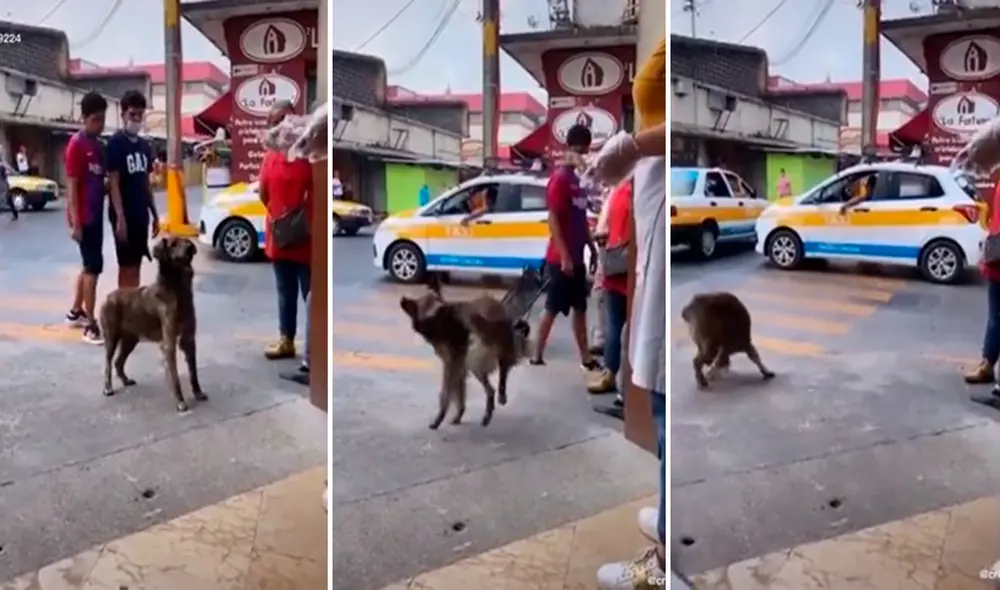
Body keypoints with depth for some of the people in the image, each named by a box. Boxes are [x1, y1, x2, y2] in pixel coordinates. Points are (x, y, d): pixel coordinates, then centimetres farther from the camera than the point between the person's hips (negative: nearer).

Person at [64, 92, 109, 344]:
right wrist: (75, 222, -19)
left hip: (96, 215, 9)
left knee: (89, 265, 17)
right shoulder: (77, 145, -13)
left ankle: (76, 311, 30)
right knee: (94, 267, -9)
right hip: (84, 217, -9)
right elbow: (72, 185, -16)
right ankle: (90, 325, -6)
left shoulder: (98, 145, 12)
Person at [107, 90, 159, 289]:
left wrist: (154, 214, 14)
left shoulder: (144, 145, 12)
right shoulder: (116, 142, -10)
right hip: (125, 215, -7)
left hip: (141, 214, 7)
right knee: (126, 267, -2)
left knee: (137, 265, 12)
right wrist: (120, 217, -20)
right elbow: (113, 183, -15)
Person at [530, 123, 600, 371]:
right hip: (561, 258, -9)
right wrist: (564, 255, -22)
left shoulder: (576, 180, 14)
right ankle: (537, 357, 6)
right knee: (552, 308, -3)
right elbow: (552, 220, -18)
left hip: (576, 257, 9)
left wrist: (592, 249, 17)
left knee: (580, 308, 12)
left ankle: (585, 358, 18)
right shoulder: (559, 179, -13)